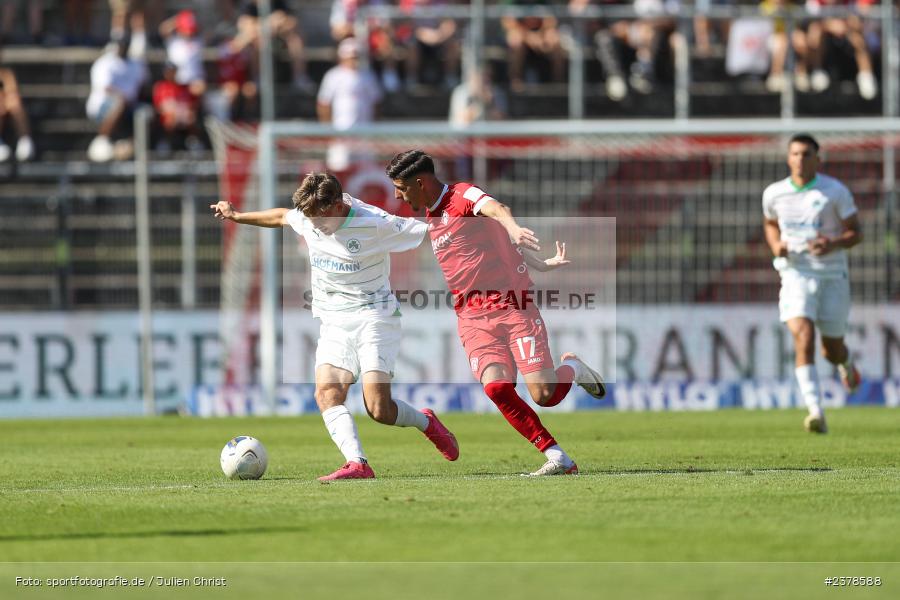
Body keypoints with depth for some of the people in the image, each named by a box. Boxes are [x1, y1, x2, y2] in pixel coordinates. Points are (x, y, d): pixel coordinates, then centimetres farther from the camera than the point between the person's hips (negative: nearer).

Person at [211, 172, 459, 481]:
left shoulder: (375, 224, -17)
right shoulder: (306, 218, 1)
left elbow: (432, 232, -10)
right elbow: (281, 217, 24)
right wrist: (237, 216, 34)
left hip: (374, 317, -6)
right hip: (334, 323, 6)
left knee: (378, 408, -16)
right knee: (327, 393, -19)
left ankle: (426, 422, 16)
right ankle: (357, 464, -29)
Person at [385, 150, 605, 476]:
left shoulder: (463, 195, -9)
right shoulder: (430, 218, 15)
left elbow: (496, 209, -32)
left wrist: (514, 229, -56)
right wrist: (539, 264, 18)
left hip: (514, 306, -6)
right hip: (474, 318, 6)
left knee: (544, 396, -13)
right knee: (496, 386, -19)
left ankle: (572, 368, 22)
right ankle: (557, 458, -13)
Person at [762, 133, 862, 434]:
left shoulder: (836, 192, -6)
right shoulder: (774, 194, 2)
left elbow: (855, 233, -1)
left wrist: (834, 244, -22)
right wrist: (776, 245, 0)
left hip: (832, 276, 0)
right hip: (796, 274, 1)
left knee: (832, 350, 10)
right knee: (804, 339, -22)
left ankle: (846, 362, 51)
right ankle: (816, 412, -27)